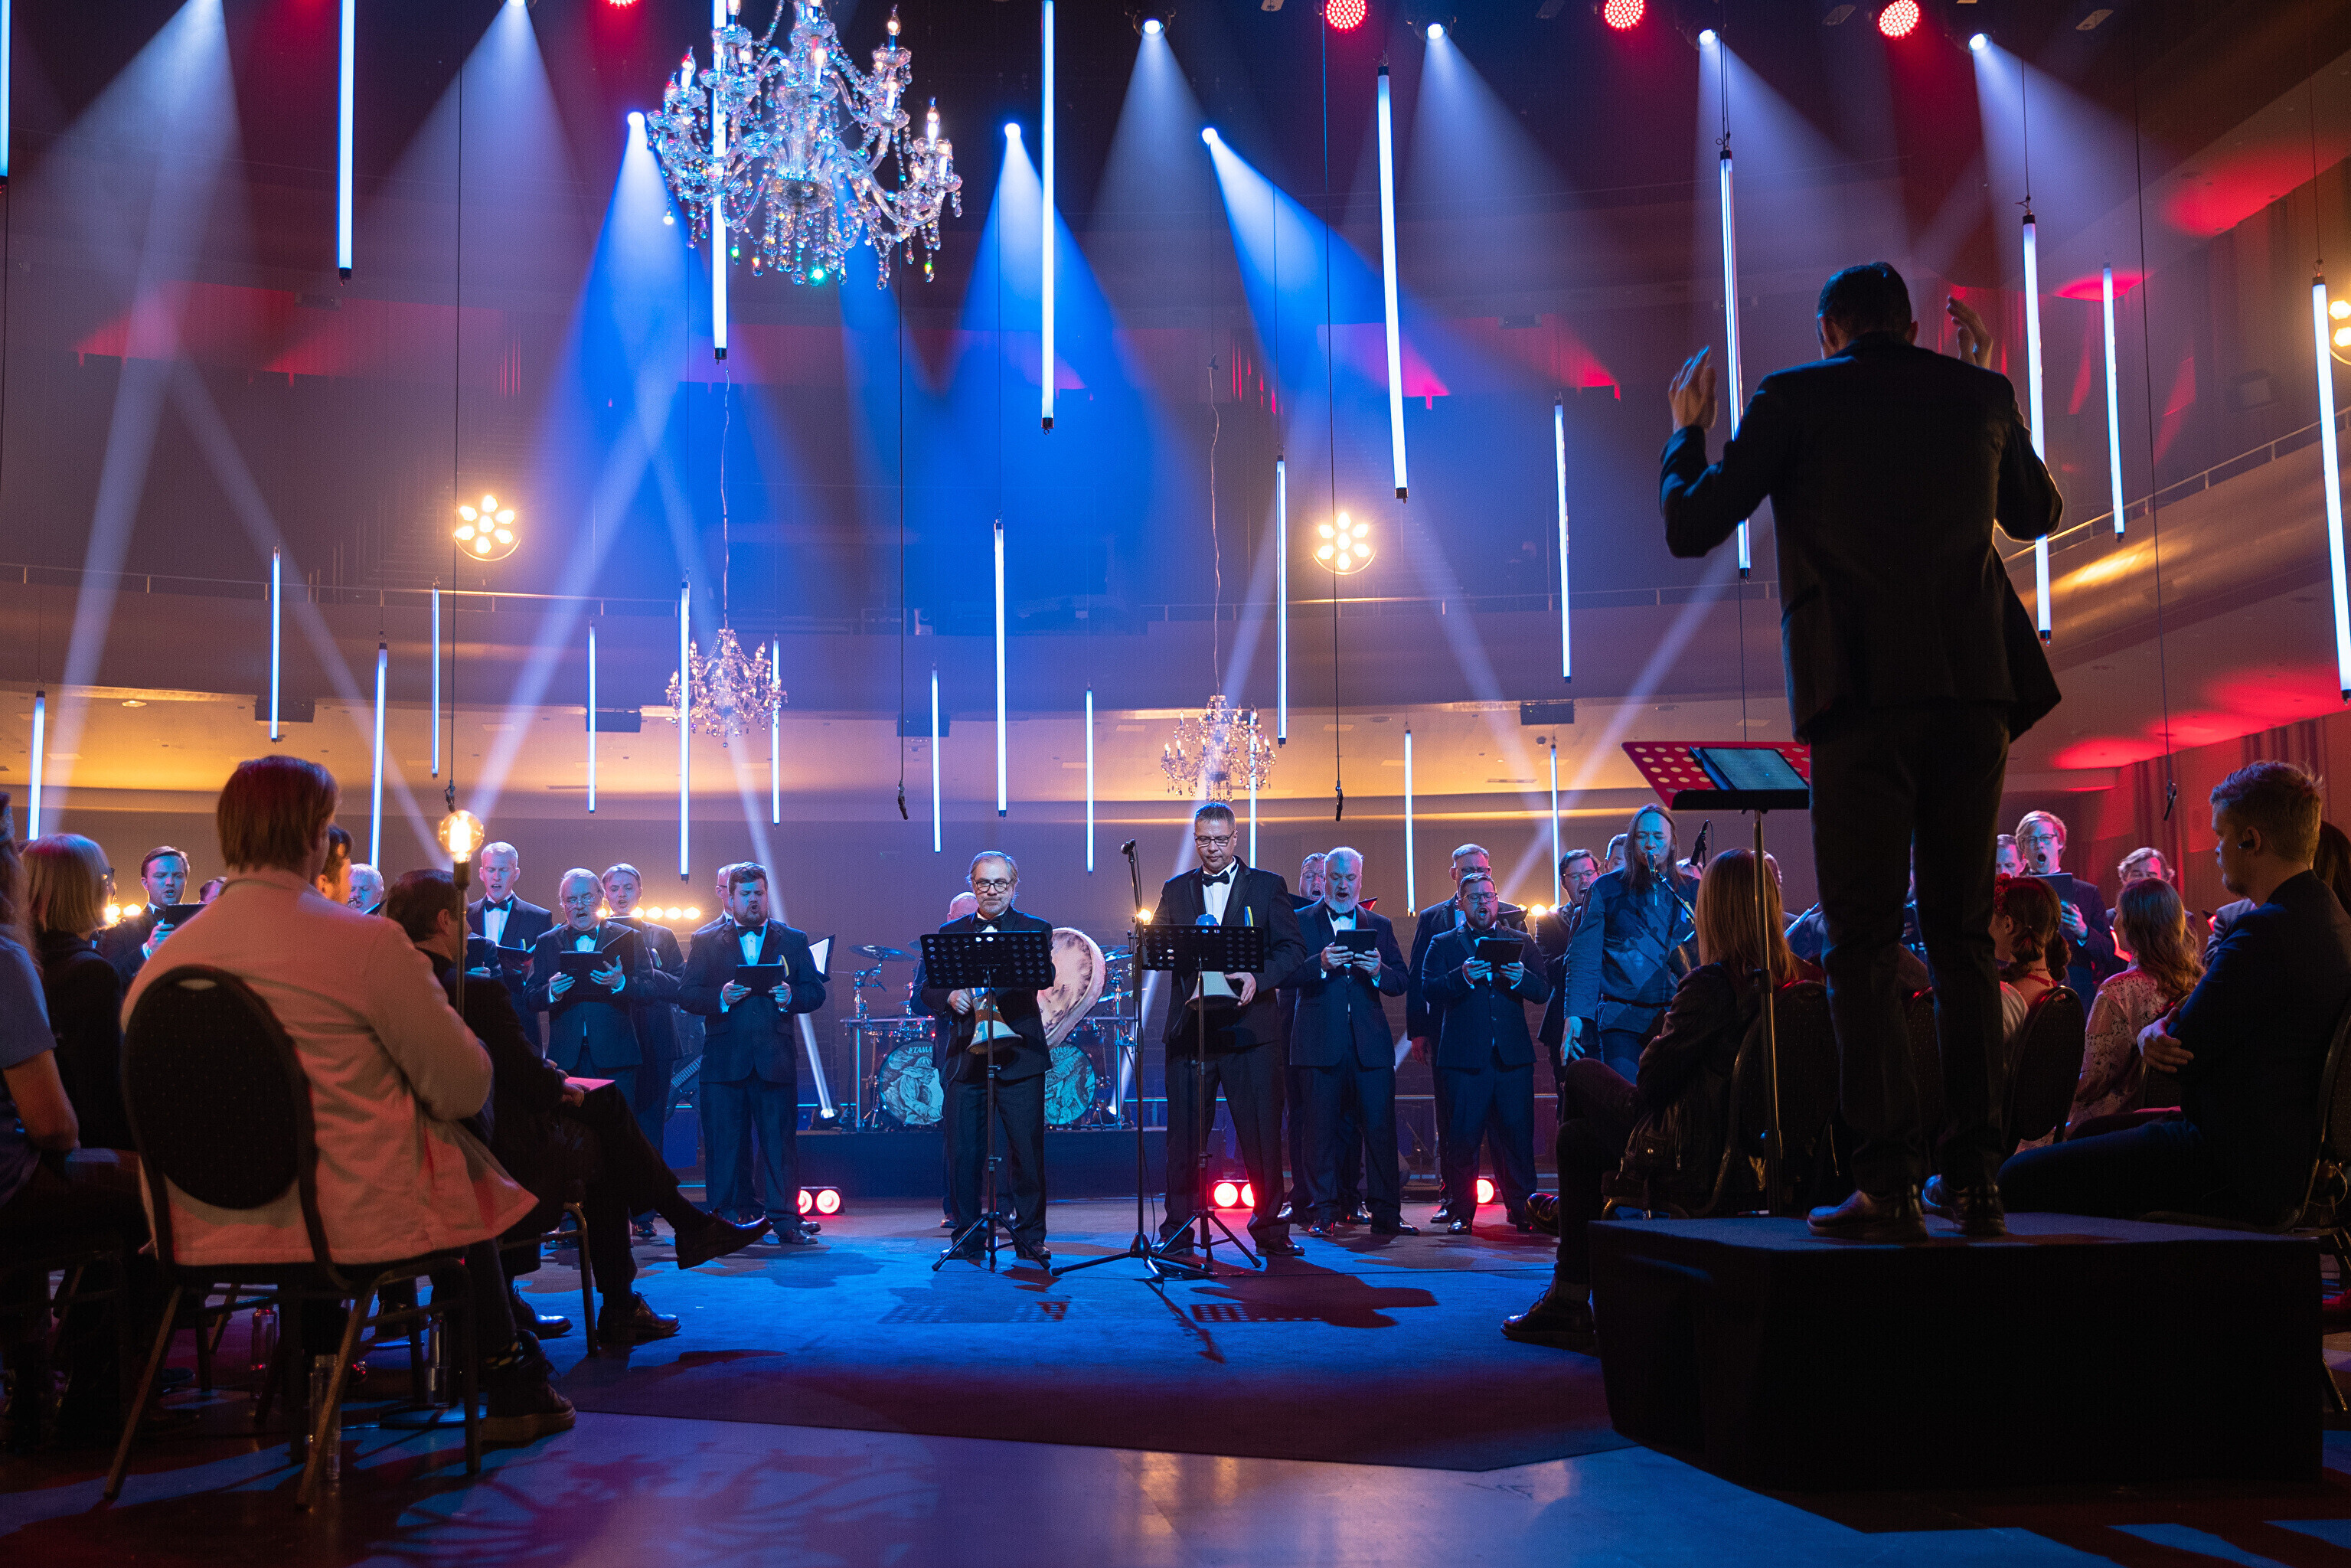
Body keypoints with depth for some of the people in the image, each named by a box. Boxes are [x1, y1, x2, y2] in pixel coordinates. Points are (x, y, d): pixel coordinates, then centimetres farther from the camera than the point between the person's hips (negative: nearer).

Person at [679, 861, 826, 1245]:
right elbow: (686, 994, 3)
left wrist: (791, 996, -12)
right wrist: (720, 998, -15)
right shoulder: (706, 941, 10)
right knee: (725, 1143, 2)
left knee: (780, 1141, -1)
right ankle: (730, 1218, 11)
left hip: (775, 1059, 0)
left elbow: (816, 991, 9)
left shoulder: (792, 940, 13)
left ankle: (786, 1219, 3)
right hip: (724, 1059, 0)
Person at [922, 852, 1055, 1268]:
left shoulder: (1035, 930, 8)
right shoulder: (950, 933, 15)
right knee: (962, 1152, 2)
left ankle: (1030, 1237, 7)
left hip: (1018, 1056, -2)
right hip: (965, 1057, 2)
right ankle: (968, 1235, 14)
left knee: (1028, 1152, -3)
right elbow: (928, 990, 10)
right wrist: (950, 998, -11)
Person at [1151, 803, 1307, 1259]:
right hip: (1190, 1027, 2)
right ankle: (1178, 1229, 12)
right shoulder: (1175, 890, 15)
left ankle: (1270, 1229, 9)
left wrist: (1259, 978, -17)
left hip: (1249, 1025, -2)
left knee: (1261, 1133, 0)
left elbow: (1292, 950, 0)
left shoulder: (1268, 886, 8)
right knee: (1184, 1133, 4)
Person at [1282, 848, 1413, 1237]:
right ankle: (1323, 1213, 9)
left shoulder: (1380, 925, 15)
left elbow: (1401, 983, 7)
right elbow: (1286, 975, -6)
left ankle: (1386, 1214, 4)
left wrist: (1378, 970, -14)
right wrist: (1320, 964, -22)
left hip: (1371, 1044, 2)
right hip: (1319, 1042, -2)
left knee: (1380, 1128, -2)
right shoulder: (1299, 921, 7)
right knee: (1322, 1130, 1)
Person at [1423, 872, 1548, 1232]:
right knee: (1463, 1135, -1)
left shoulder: (1521, 942, 15)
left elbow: (1543, 991, 5)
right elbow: (1430, 990, -4)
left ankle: (1521, 1208, 10)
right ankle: (1462, 1211, 8)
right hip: (1463, 1055, -1)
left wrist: (1521, 978, -15)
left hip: (1513, 1054, 1)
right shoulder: (1443, 945, 11)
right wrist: (1462, 977, -21)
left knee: (1517, 1132, 0)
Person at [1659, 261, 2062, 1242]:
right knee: (1964, 940, 10)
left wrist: (1686, 431, 20)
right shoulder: (1980, 394, 12)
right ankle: (1976, 1180, 10)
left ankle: (1887, 1187, -6)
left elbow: (1689, 529, 3)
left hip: (1864, 696, -4)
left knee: (1862, 947, -2)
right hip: (1974, 691, 4)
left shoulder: (1795, 399, 2)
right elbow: (2036, 513, 29)